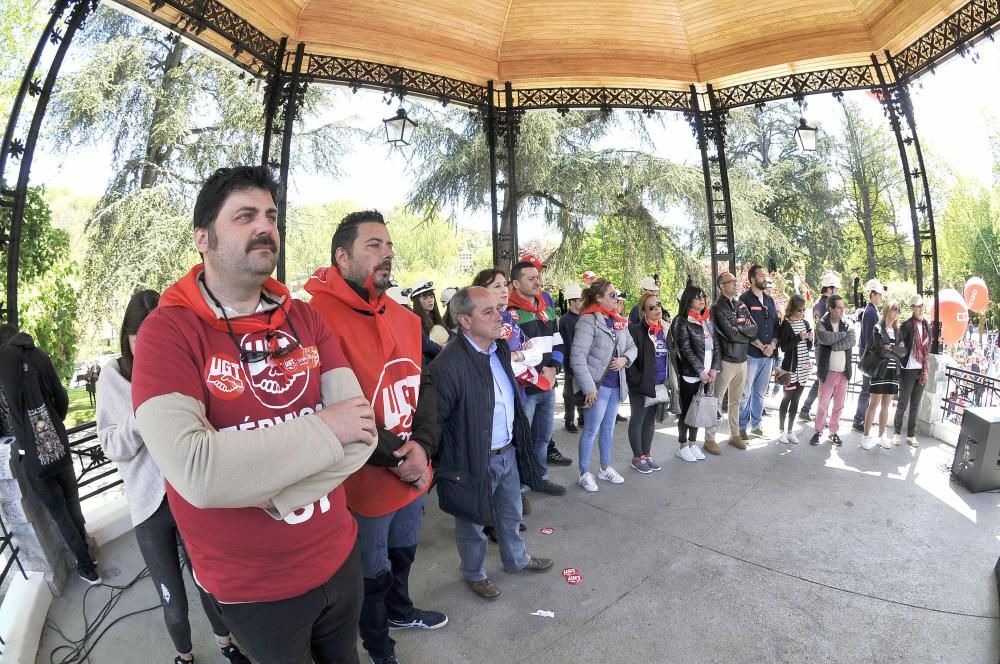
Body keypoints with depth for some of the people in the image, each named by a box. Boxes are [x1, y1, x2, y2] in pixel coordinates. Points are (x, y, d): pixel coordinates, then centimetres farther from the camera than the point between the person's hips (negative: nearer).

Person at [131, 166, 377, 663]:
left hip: (338, 556, 4)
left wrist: (272, 494, -24)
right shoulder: (167, 331, -17)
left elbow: (361, 430, -11)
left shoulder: (305, 319, -3)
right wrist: (321, 429, -23)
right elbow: (196, 473, -31)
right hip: (252, 588, -4)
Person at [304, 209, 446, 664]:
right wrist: (396, 457, -20)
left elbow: (423, 384, 4)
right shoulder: (318, 317, -23)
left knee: (403, 555, 29)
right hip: (364, 483, -7)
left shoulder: (404, 318, 3)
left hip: (413, 474, 7)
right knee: (373, 573, 18)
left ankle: (398, 610, 58)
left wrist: (422, 444, -13)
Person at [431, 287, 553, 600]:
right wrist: (448, 463, -15)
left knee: (511, 514, 28)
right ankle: (474, 574, 43)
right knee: (472, 522, 18)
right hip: (473, 461, -7)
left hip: (508, 453, 7)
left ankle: (516, 559, 52)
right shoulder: (448, 364, -29)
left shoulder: (501, 347, -1)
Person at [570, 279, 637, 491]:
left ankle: (605, 468, 33)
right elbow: (577, 357, -20)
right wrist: (589, 388, -21)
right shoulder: (588, 321, -15)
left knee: (608, 428, 18)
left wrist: (624, 359, -5)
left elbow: (632, 346, 18)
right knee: (591, 430, 1)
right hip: (597, 386, -7)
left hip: (616, 384, 8)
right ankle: (585, 474, 16)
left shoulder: (618, 321, 9)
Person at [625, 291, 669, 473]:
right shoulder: (636, 330, -14)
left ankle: (647, 454, 28)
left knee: (650, 420, 16)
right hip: (641, 385, -6)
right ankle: (638, 457, 16)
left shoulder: (665, 329, 8)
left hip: (660, 385, 7)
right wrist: (638, 381, -18)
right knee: (637, 421, 5)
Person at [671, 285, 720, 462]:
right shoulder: (681, 321, -8)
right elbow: (686, 349, -14)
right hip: (689, 374, -6)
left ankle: (692, 443, 23)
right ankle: (682, 446, 13)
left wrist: (714, 368, -4)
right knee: (686, 410, 2)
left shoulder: (708, 320, 12)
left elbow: (715, 345, 9)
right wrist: (700, 371, -16)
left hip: (707, 374, 6)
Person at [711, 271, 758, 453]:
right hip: (726, 361, -7)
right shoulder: (717, 308, -11)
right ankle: (710, 439, 8)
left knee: (735, 401, 17)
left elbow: (754, 328, 3)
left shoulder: (741, 305, 11)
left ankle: (735, 434, 29)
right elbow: (731, 334, -19)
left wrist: (738, 328, -11)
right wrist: (747, 333, -3)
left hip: (742, 360, 7)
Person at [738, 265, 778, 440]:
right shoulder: (745, 299, -6)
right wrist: (761, 346, -12)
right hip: (751, 354, -6)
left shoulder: (770, 300, 15)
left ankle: (755, 425, 24)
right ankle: (742, 427, 8)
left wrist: (772, 344, -3)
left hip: (768, 354, 6)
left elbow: (776, 325, 14)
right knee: (745, 393, -2)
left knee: (760, 392, 13)